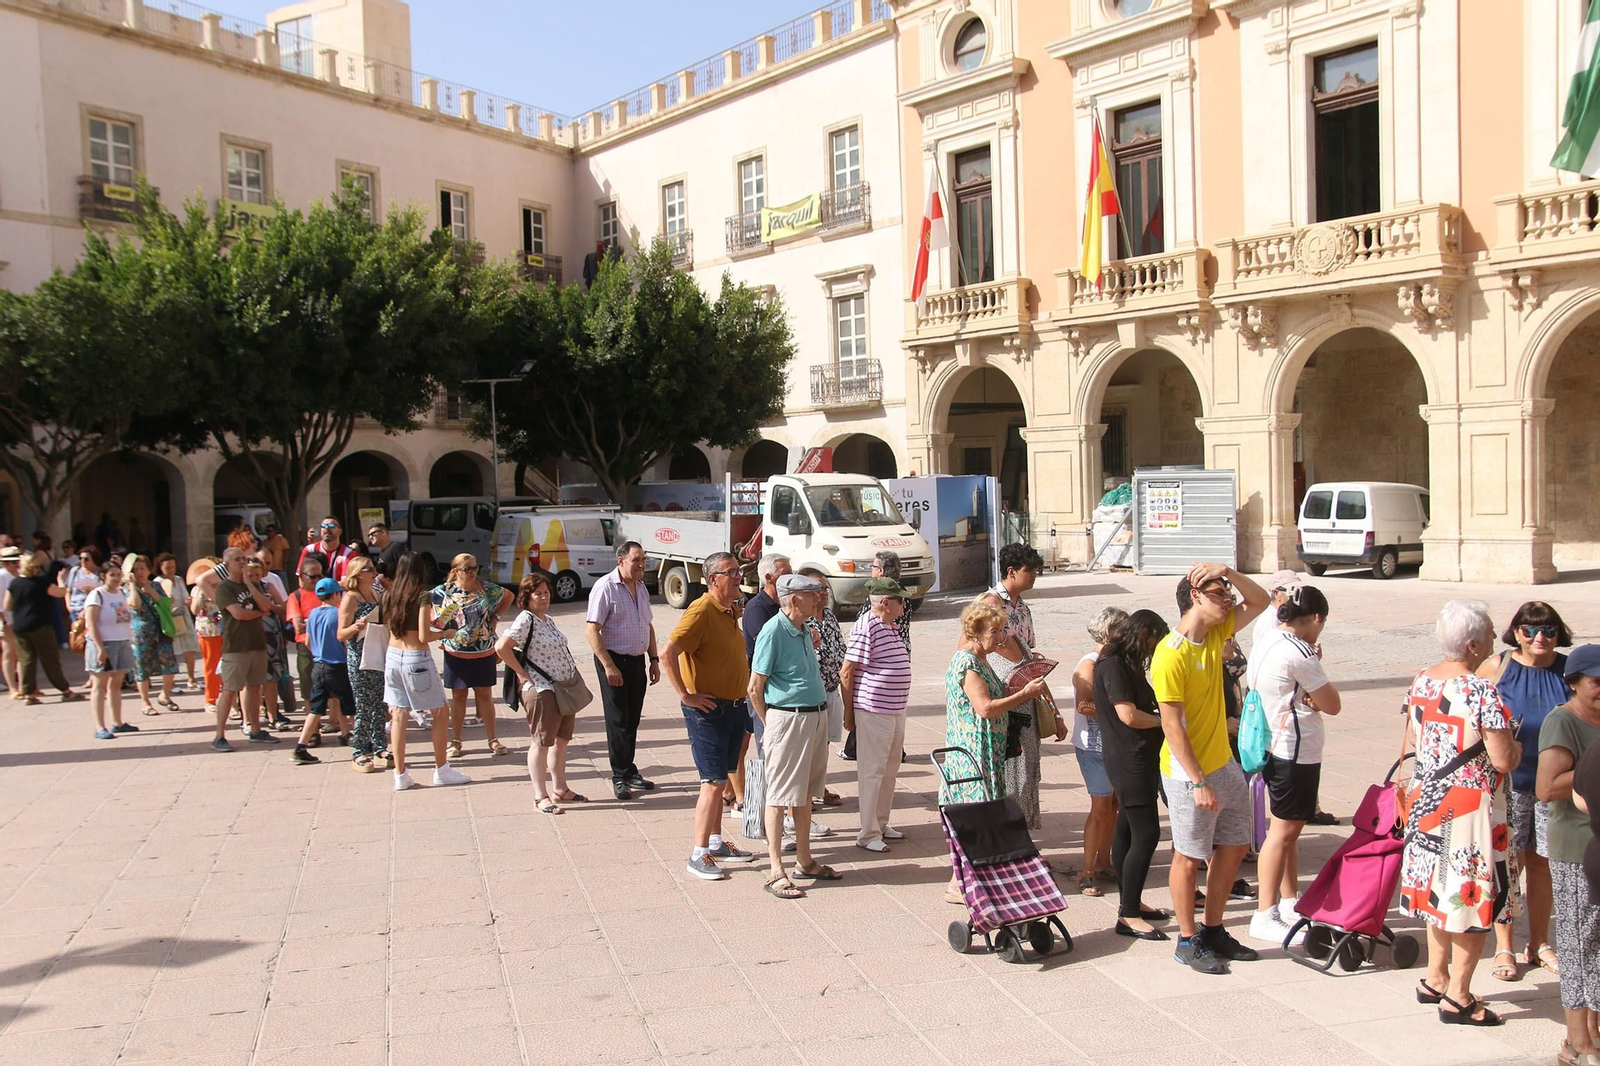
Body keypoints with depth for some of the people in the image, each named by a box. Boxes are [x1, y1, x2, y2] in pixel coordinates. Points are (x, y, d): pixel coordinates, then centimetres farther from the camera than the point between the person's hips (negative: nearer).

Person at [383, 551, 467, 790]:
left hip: (393, 656, 6)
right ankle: (441, 769, 15)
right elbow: (423, 636, -16)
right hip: (417, 659, -6)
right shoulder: (423, 596, -13)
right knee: (440, 714, 9)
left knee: (398, 716, 9)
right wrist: (444, 633, 2)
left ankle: (400, 775, 10)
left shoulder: (389, 595, 4)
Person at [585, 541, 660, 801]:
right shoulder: (605, 587, -12)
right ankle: (620, 777, 6)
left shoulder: (641, 587, 11)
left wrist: (654, 659, 14)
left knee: (632, 720, 12)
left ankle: (629, 772, 22)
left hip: (637, 661, 7)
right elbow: (591, 630, -18)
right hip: (614, 660, -7)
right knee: (618, 721, -2)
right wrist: (609, 666, -21)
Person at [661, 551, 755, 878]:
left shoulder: (729, 611, 11)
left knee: (719, 780, 16)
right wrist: (685, 695, -23)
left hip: (734, 707, 9)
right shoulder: (701, 611, -18)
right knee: (713, 783, -7)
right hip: (708, 709, -9)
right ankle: (699, 855, 1)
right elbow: (667, 654, -27)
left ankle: (716, 843, 27)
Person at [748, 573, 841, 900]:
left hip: (816, 717, 9)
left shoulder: (804, 631, 11)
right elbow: (754, 688, -13)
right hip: (787, 719, -8)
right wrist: (769, 726, -5)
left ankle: (805, 861, 26)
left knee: (805, 793, 16)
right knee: (780, 796, -2)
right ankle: (776, 872, 4)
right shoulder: (774, 631, -15)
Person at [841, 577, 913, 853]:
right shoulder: (866, 627, -17)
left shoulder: (889, 627, 12)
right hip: (873, 712, -9)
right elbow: (846, 673, -16)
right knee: (872, 771, -1)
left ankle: (882, 823, 29)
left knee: (890, 770, 17)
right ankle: (868, 833, 7)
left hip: (896, 711, 9)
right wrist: (849, 713, -12)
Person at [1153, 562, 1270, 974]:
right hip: (1188, 772, -8)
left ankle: (1213, 931, 30)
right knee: (1190, 857, 5)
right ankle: (1188, 941, 20)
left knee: (1233, 848, 15)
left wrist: (1229, 571, -6)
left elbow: (1260, 601, 12)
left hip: (1224, 765, 9)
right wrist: (1199, 782, -22)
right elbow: (1171, 726, -22)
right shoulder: (1171, 655, -21)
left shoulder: (1216, 634, 3)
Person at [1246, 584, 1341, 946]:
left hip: (1276, 747, 10)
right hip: (1296, 752, -10)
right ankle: (1264, 916, 5)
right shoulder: (1298, 653, -21)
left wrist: (1307, 695, -11)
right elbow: (1333, 705, -13)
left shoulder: (1265, 643, 8)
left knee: (1289, 829, 19)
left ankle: (1289, 901, 31)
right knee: (1284, 831, -2)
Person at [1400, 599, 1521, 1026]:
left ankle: (1435, 979, 30)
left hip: (1427, 801, 8)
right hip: (1471, 808, -8)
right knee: (1474, 897, 4)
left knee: (1442, 890, 20)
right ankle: (1457, 998, 11)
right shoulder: (1483, 693, -22)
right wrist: (1516, 747, 0)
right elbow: (1503, 761, -20)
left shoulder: (1421, 681, 2)